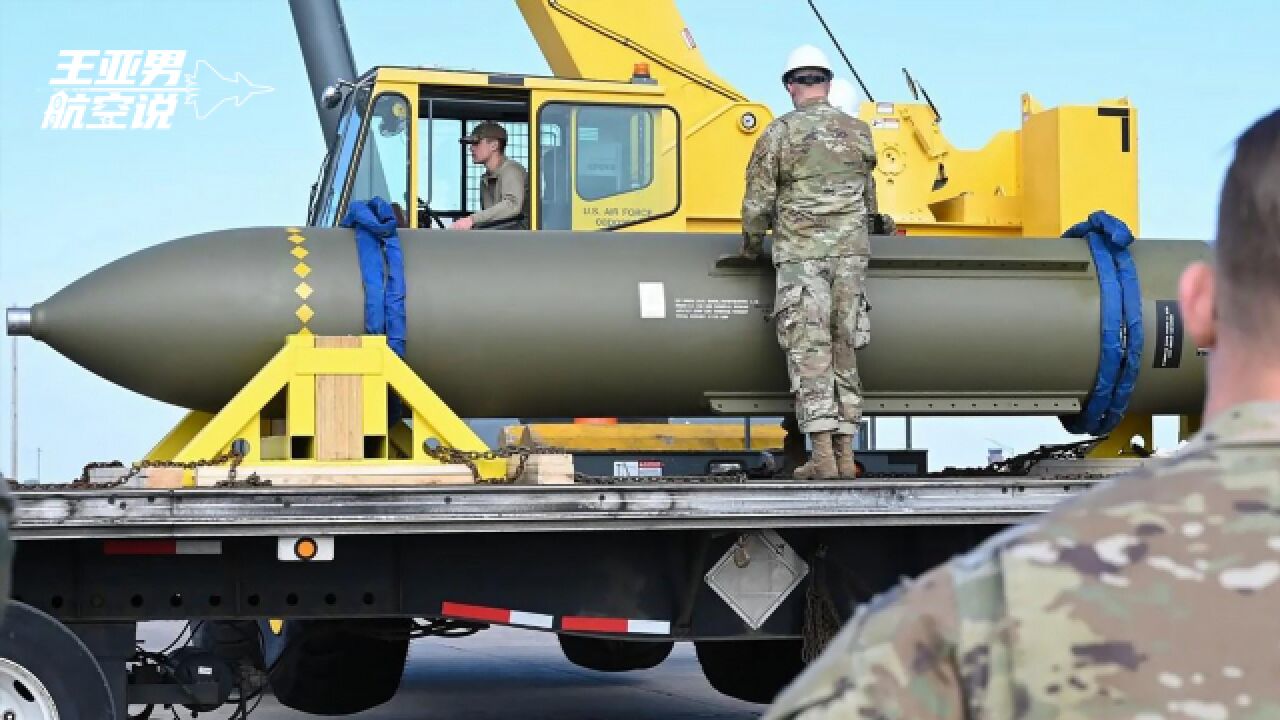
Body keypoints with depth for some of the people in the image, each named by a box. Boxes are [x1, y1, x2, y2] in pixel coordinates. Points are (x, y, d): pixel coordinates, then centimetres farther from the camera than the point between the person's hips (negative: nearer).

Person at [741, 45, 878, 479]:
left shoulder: (779, 133, -4)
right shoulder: (859, 132, 9)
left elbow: (758, 200, -2)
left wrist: (751, 244, 16)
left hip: (800, 255, -4)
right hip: (851, 252, 4)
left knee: (809, 351, -4)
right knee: (843, 350, 9)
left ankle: (823, 458, -11)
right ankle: (844, 455, 8)